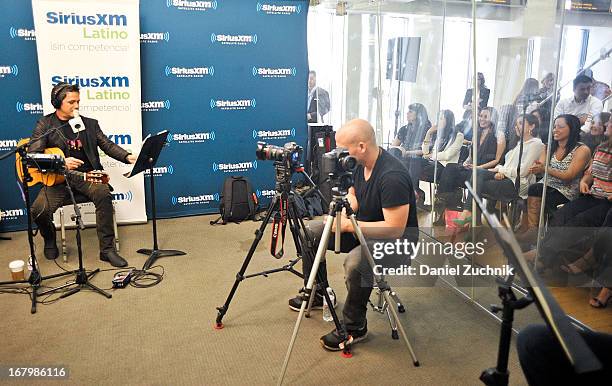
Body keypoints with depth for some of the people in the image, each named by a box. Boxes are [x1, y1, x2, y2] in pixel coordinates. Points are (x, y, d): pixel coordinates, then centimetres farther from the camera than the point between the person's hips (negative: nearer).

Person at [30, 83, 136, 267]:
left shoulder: (90, 124, 14)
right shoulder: (44, 125, 5)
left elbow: (107, 145, 9)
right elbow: (34, 154, -5)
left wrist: (127, 157, -10)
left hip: (87, 175, 1)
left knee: (103, 193, -32)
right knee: (39, 209, -24)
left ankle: (107, 249, -24)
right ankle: (49, 238, 15)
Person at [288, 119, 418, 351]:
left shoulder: (392, 176, -29)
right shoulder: (359, 165, -3)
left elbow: (395, 229, -30)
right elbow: (353, 197, 14)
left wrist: (350, 225, -25)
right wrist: (341, 212, -9)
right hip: (363, 229, 9)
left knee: (355, 262, -37)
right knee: (311, 231, 4)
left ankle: (355, 327, -12)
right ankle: (317, 294, 20)